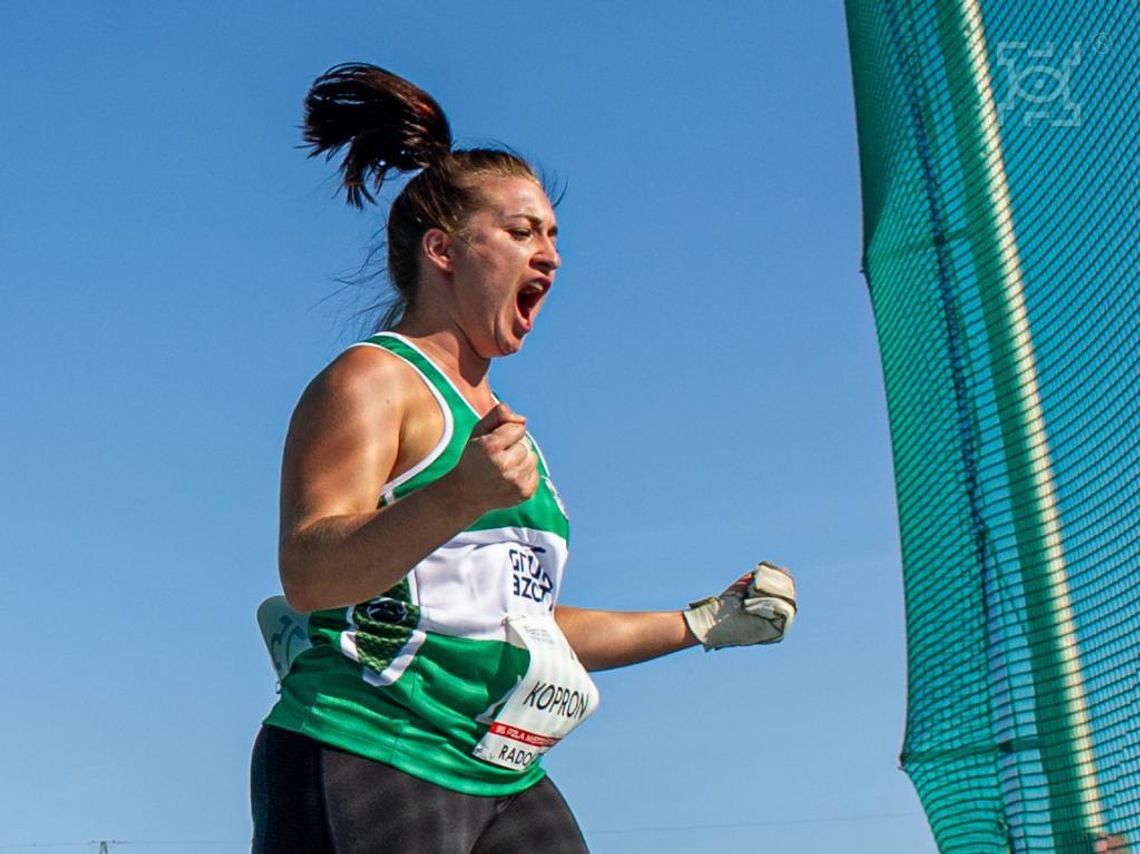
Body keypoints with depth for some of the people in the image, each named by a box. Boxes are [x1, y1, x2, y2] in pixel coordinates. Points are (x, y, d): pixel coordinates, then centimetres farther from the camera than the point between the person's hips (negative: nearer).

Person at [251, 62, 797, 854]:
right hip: (368, 761, -7)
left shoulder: (496, 421, 21)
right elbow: (308, 574, -18)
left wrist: (704, 623, 25)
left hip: (507, 784, 8)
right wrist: (462, 495, -34)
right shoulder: (372, 378, -3)